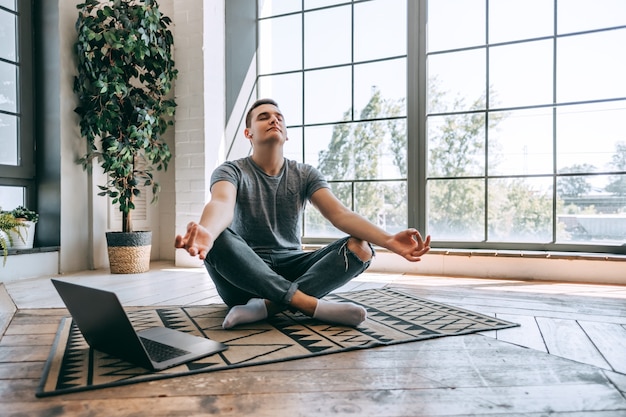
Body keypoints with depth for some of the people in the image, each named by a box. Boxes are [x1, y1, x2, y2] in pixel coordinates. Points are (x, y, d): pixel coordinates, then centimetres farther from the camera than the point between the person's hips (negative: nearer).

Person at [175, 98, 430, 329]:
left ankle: (265, 306, -32)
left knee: (360, 248, -20)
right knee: (217, 238, -35)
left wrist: (388, 240, -29)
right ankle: (311, 304, -32)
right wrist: (205, 232, -53)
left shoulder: (305, 175, 5)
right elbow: (222, 204, -27)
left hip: (290, 270, 3)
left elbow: (340, 213, -11)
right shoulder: (231, 171, -3)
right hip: (242, 277, -2)